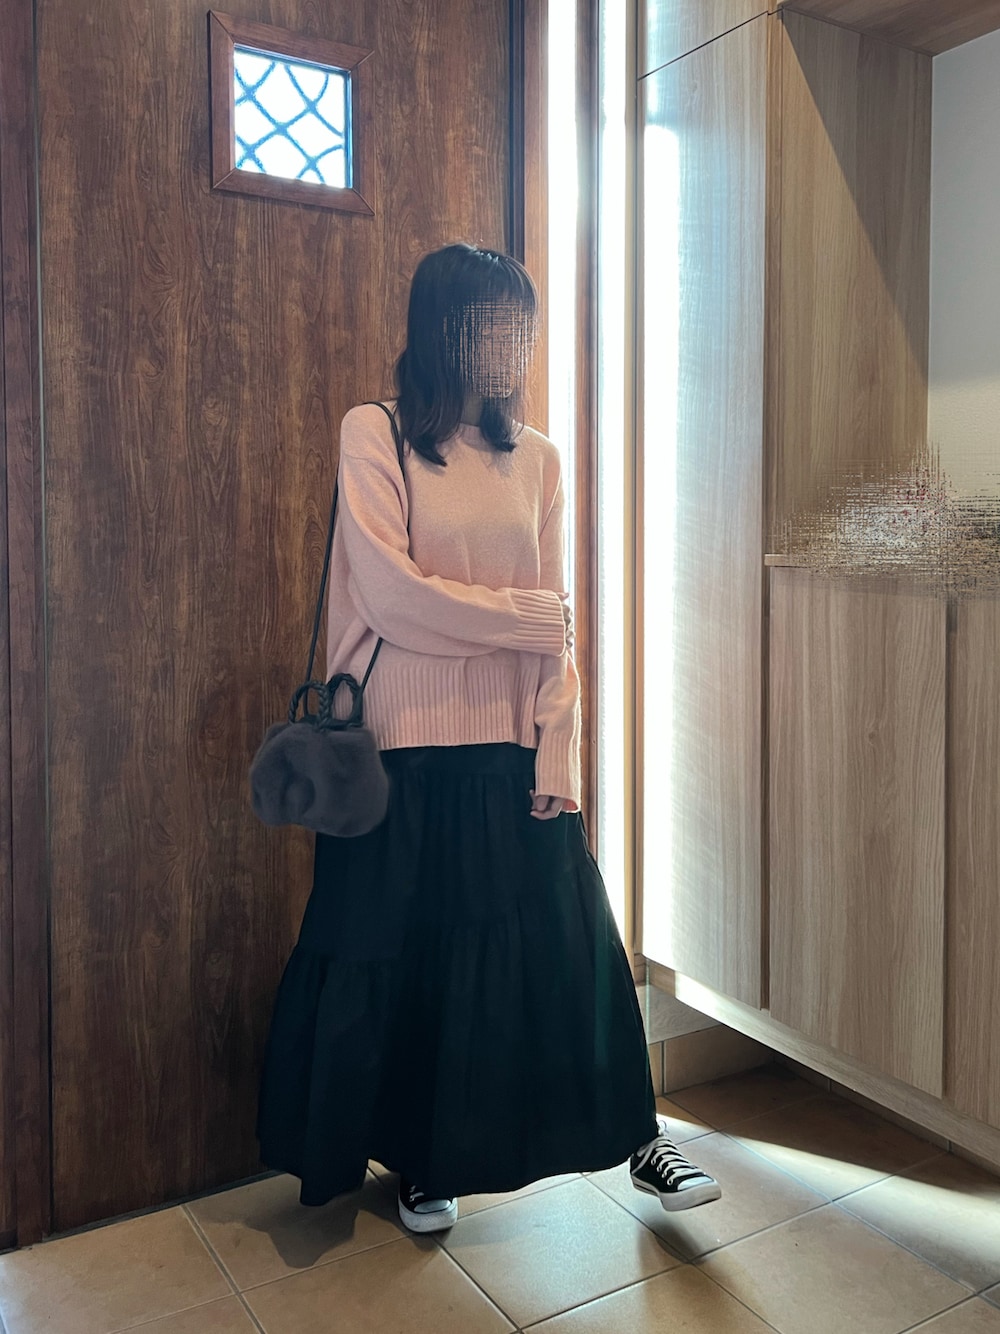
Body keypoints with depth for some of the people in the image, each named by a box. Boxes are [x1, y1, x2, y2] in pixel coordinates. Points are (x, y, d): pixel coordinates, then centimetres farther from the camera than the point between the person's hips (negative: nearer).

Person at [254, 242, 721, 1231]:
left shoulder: (536, 457, 9)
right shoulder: (373, 433, -3)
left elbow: (559, 627, 4)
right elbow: (389, 594, -13)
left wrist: (557, 754, -3)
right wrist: (523, 618, -6)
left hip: (511, 745, 3)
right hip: (406, 745, -3)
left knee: (567, 940, 7)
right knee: (401, 956, 9)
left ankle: (637, 1135, 26)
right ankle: (420, 1158, 30)